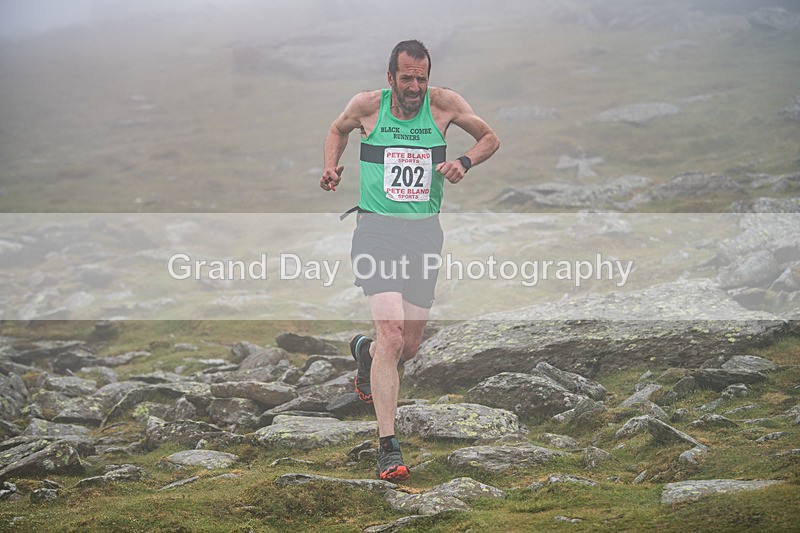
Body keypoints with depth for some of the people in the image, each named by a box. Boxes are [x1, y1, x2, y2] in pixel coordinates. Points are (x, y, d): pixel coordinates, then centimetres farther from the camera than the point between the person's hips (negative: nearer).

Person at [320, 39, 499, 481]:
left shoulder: (443, 104, 1)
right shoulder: (366, 105, 0)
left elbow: (491, 139, 13)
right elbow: (338, 130, 22)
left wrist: (464, 162, -7)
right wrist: (332, 166, 3)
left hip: (425, 232, 3)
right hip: (377, 229, -3)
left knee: (409, 347, 9)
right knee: (391, 333, -21)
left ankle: (365, 351, 48)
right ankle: (388, 446, -19)